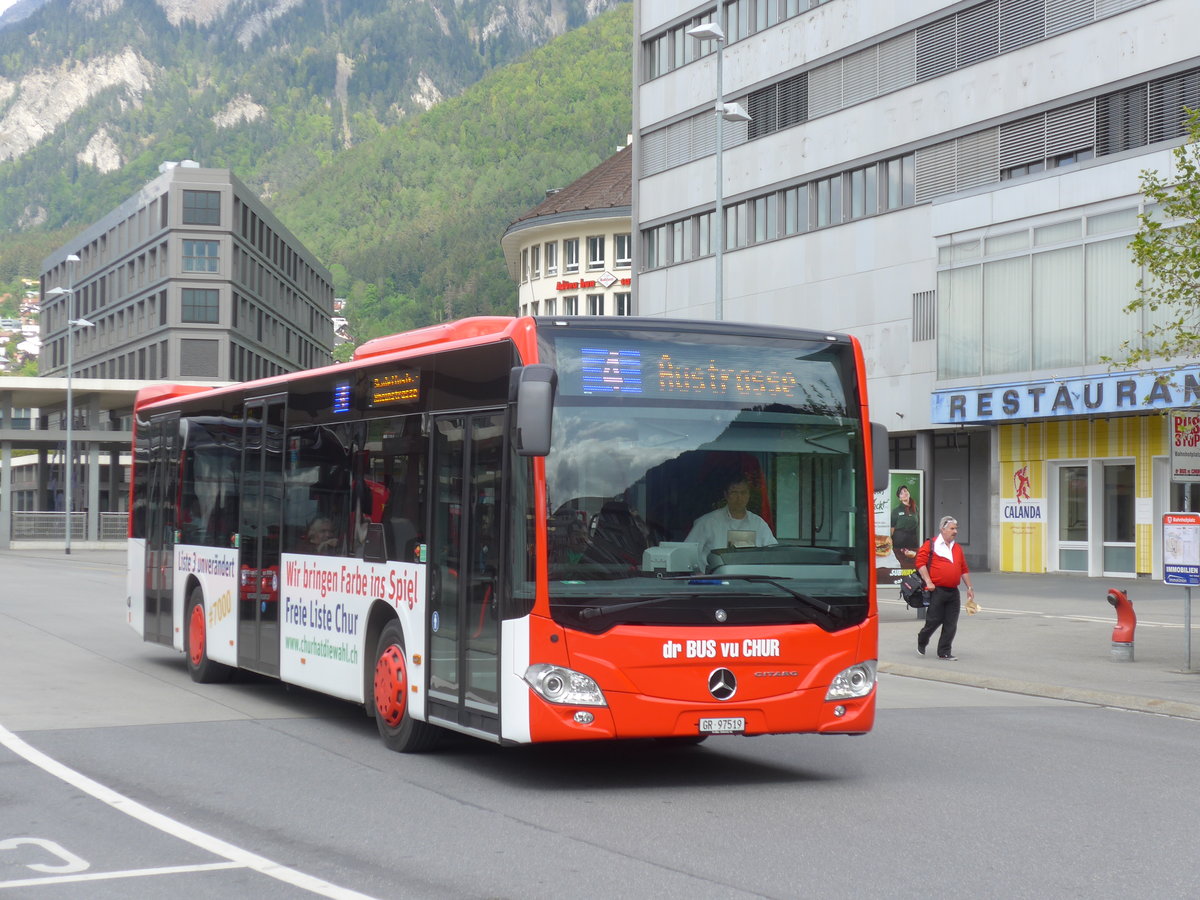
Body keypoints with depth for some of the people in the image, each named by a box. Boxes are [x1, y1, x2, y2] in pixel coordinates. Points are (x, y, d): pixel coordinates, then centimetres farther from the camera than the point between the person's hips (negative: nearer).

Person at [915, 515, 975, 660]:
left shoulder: (957, 548, 18)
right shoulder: (931, 545, -2)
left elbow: (964, 570, 22)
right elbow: (920, 562, -8)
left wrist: (969, 587, 19)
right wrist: (928, 582, -14)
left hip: (953, 592, 6)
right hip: (937, 590, -6)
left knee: (951, 624, 2)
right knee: (934, 620, -2)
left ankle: (944, 652, 9)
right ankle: (921, 642, 25)